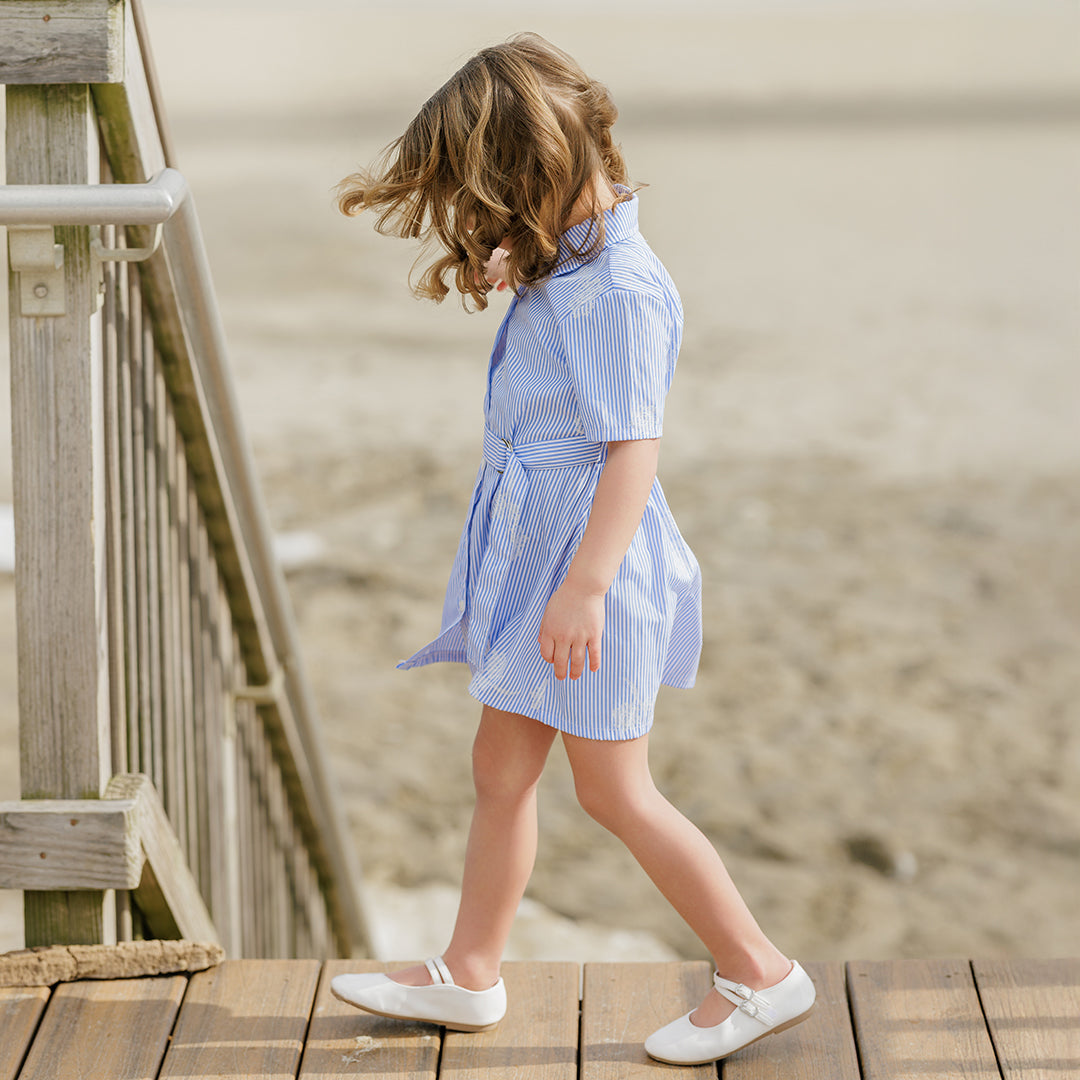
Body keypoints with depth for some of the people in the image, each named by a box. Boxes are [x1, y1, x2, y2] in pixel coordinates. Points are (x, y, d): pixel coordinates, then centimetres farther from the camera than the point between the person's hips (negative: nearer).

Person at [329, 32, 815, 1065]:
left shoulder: (620, 288, -23)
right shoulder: (564, 261, 5)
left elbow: (634, 445, -25)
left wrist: (585, 587, -27)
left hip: (593, 557, -9)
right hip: (533, 548, 9)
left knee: (614, 791, 1)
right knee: (501, 770, 16)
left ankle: (761, 974, 13)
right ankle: (468, 975, 29)